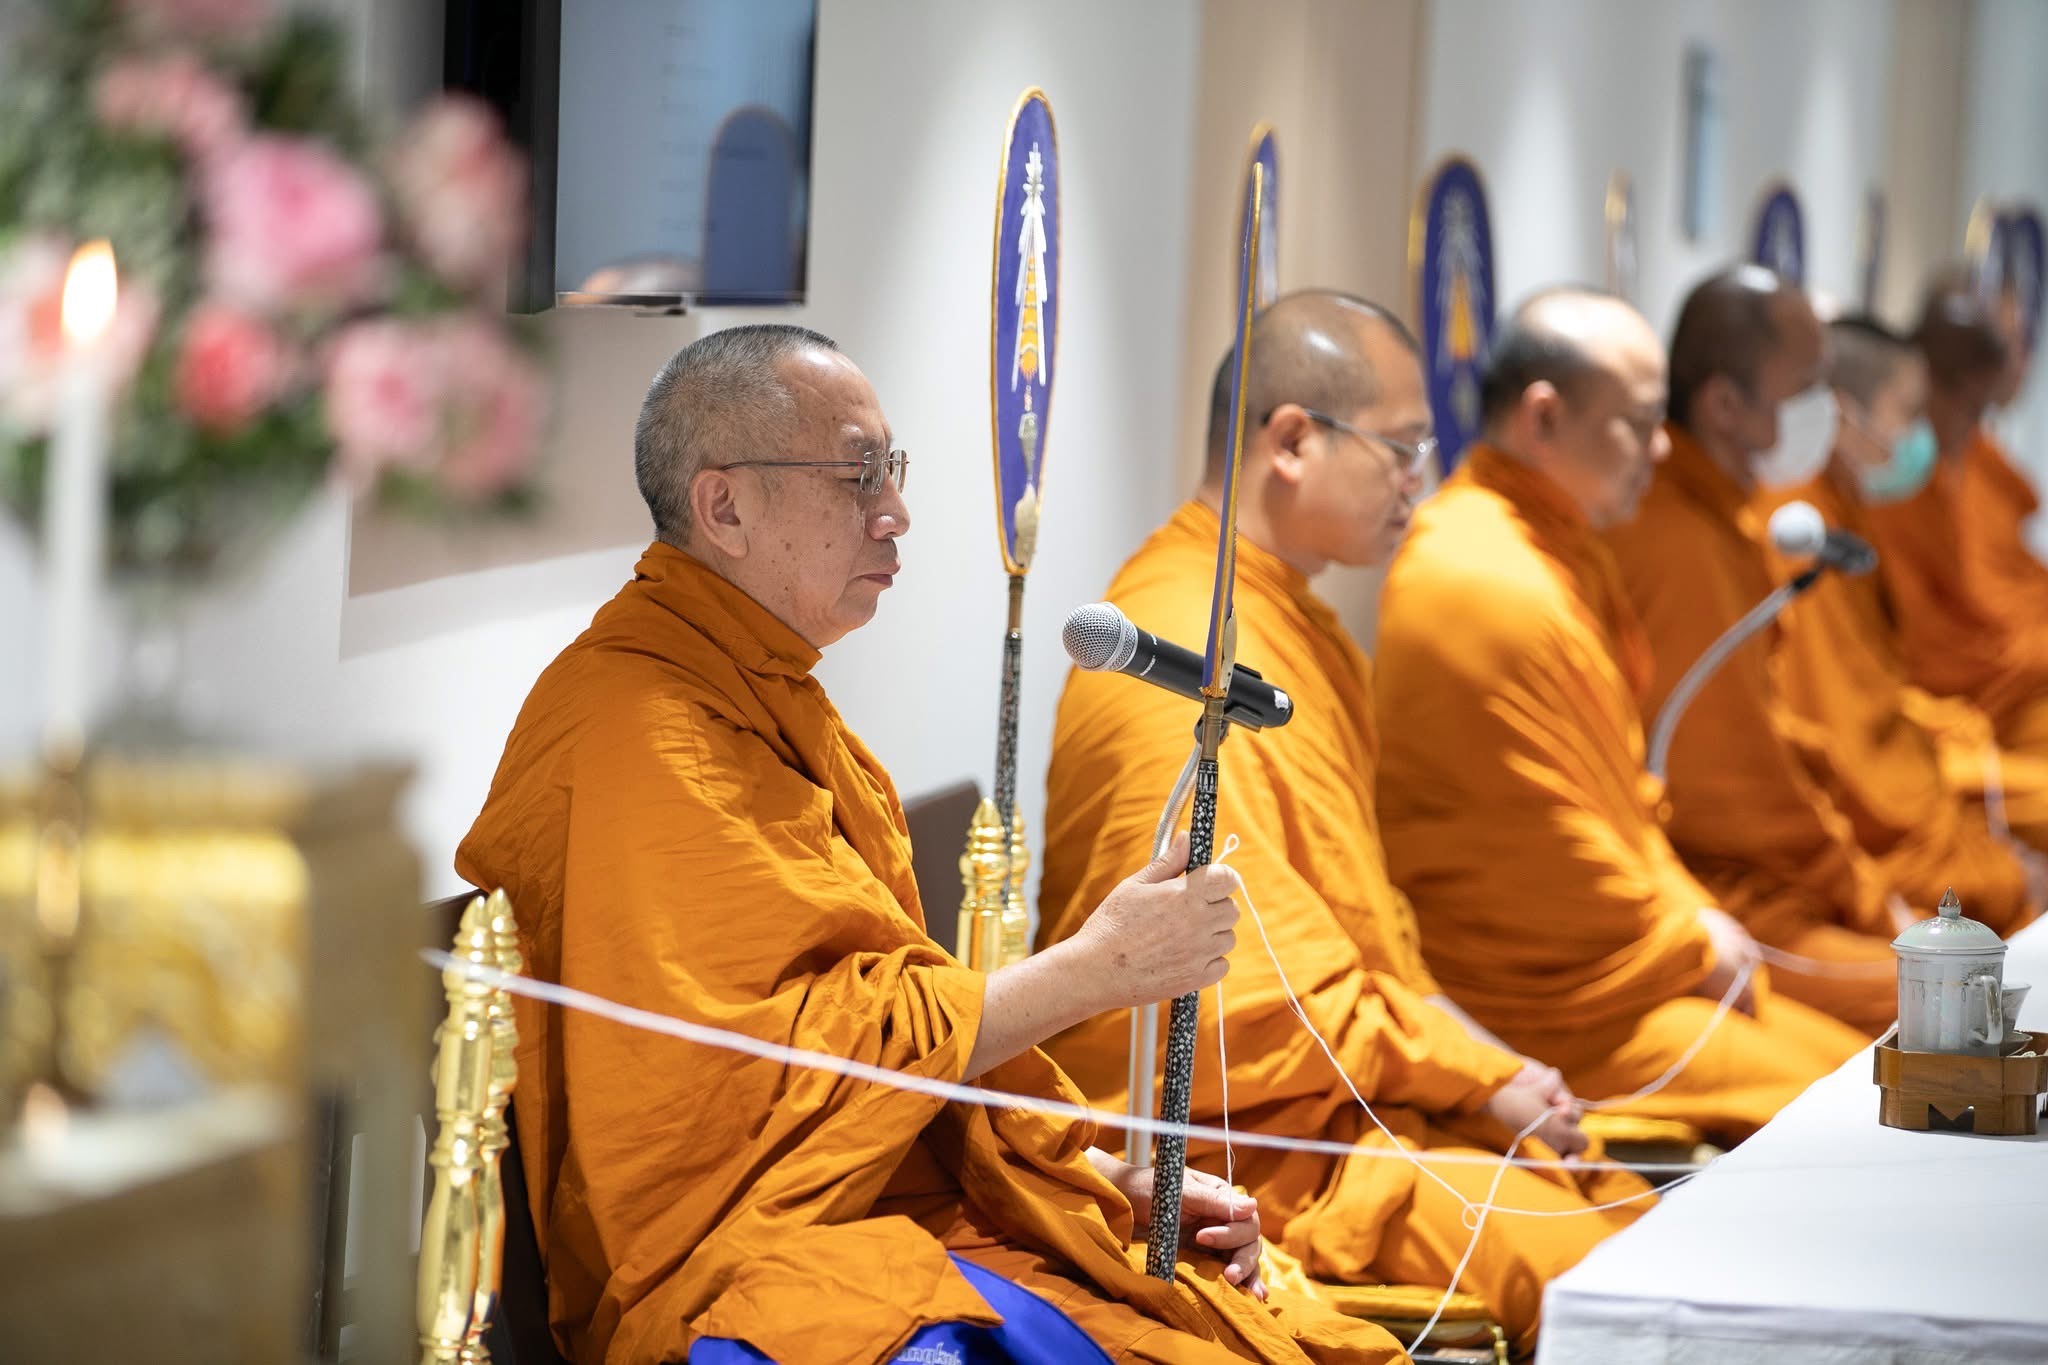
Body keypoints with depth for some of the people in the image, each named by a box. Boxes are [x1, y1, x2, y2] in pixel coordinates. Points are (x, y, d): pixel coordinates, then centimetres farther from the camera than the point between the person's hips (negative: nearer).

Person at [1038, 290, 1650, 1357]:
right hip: (1247, 1137, -10)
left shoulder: (1291, 627, 17)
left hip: (1355, 1088, 10)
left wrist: (1461, 1047, 10)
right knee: (1587, 1269, -23)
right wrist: (1474, 1076, -12)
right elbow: (1246, 993, -22)